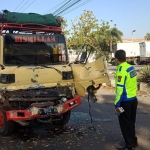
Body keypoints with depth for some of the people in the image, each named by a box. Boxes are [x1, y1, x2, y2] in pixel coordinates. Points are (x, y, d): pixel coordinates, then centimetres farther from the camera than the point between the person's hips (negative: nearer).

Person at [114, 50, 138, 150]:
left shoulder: (121, 70, -20)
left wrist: (117, 104, -17)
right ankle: (133, 141, 34)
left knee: (125, 123, 6)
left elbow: (120, 89, -22)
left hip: (125, 101, -8)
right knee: (131, 122, 21)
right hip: (134, 99, 8)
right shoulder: (132, 68, 5)